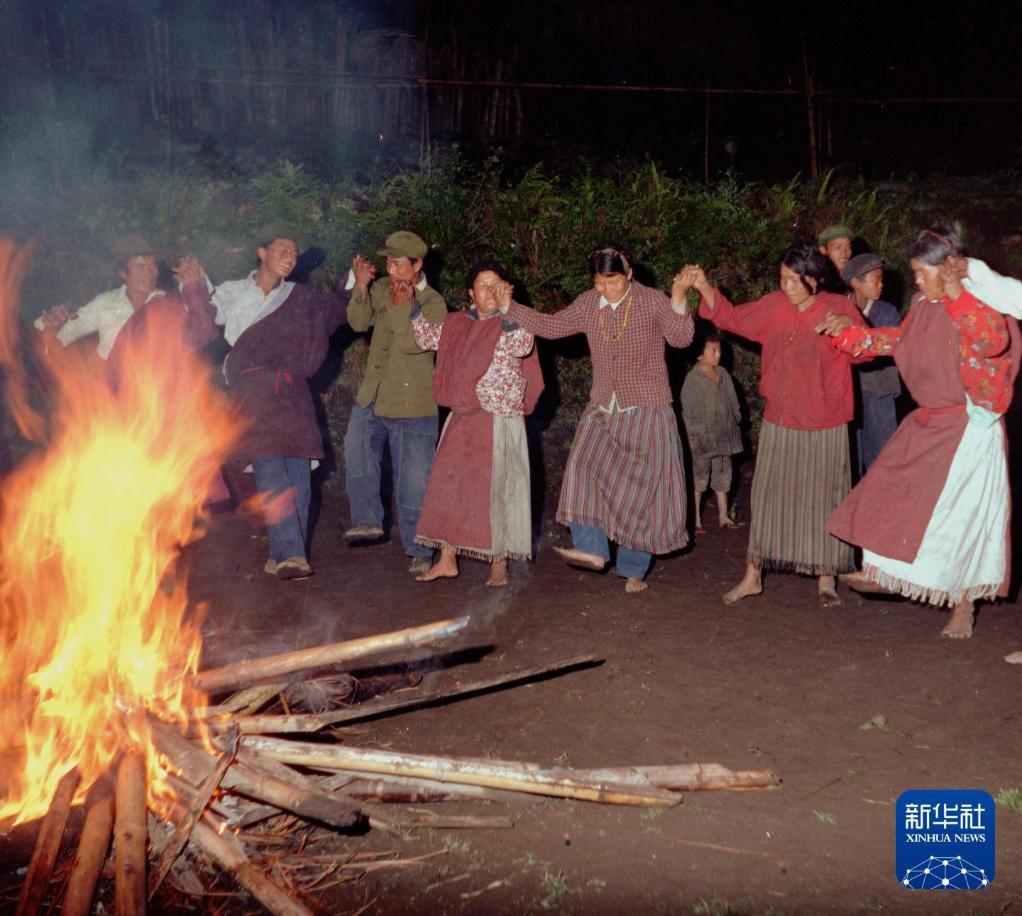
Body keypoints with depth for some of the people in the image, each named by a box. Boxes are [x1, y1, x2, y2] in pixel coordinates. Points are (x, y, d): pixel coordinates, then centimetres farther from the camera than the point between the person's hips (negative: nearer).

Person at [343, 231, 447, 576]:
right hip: (371, 398, 5)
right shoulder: (382, 289, 6)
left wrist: (403, 304, -19)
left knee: (413, 483, 0)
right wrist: (360, 288, -17)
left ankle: (419, 551, 11)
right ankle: (368, 520, 19)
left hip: (412, 406, -5)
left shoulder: (433, 303, -10)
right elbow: (359, 322, -4)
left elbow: (412, 343, -22)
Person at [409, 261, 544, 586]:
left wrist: (506, 307, -30)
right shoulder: (457, 324, 11)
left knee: (496, 489, 0)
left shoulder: (509, 323, -6)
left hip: (500, 421, -5)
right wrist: (414, 303, 11)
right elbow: (427, 338, 18)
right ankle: (447, 560, 17)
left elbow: (523, 346, -25)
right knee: (450, 484, 7)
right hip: (462, 419, 6)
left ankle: (499, 564, 12)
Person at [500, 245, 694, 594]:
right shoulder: (588, 304, 5)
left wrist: (678, 300, -34)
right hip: (603, 409, 4)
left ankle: (633, 570, 10)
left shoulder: (652, 301, -7)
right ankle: (592, 549, -17)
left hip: (646, 411, -4)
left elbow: (681, 338, -18)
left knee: (640, 488, -1)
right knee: (584, 466, -19)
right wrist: (509, 308, 3)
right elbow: (551, 326, 11)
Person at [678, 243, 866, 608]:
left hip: (823, 426, -3)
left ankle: (825, 579, 21)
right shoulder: (774, 306, 0)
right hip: (779, 421, 3)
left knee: (822, 500, 6)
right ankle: (753, 576, 19)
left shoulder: (839, 308, -9)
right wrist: (703, 287, 0)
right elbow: (733, 318, 12)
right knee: (768, 496, 9)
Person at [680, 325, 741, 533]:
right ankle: (695, 518, 10)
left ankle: (723, 515, 24)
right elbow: (688, 410, -13)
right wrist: (698, 432, -16)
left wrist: (736, 418, 8)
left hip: (723, 434, 6)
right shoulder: (693, 379, -13)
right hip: (702, 438, -6)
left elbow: (732, 401, 16)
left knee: (723, 473, 13)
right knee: (698, 476, 1)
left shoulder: (723, 374, 7)